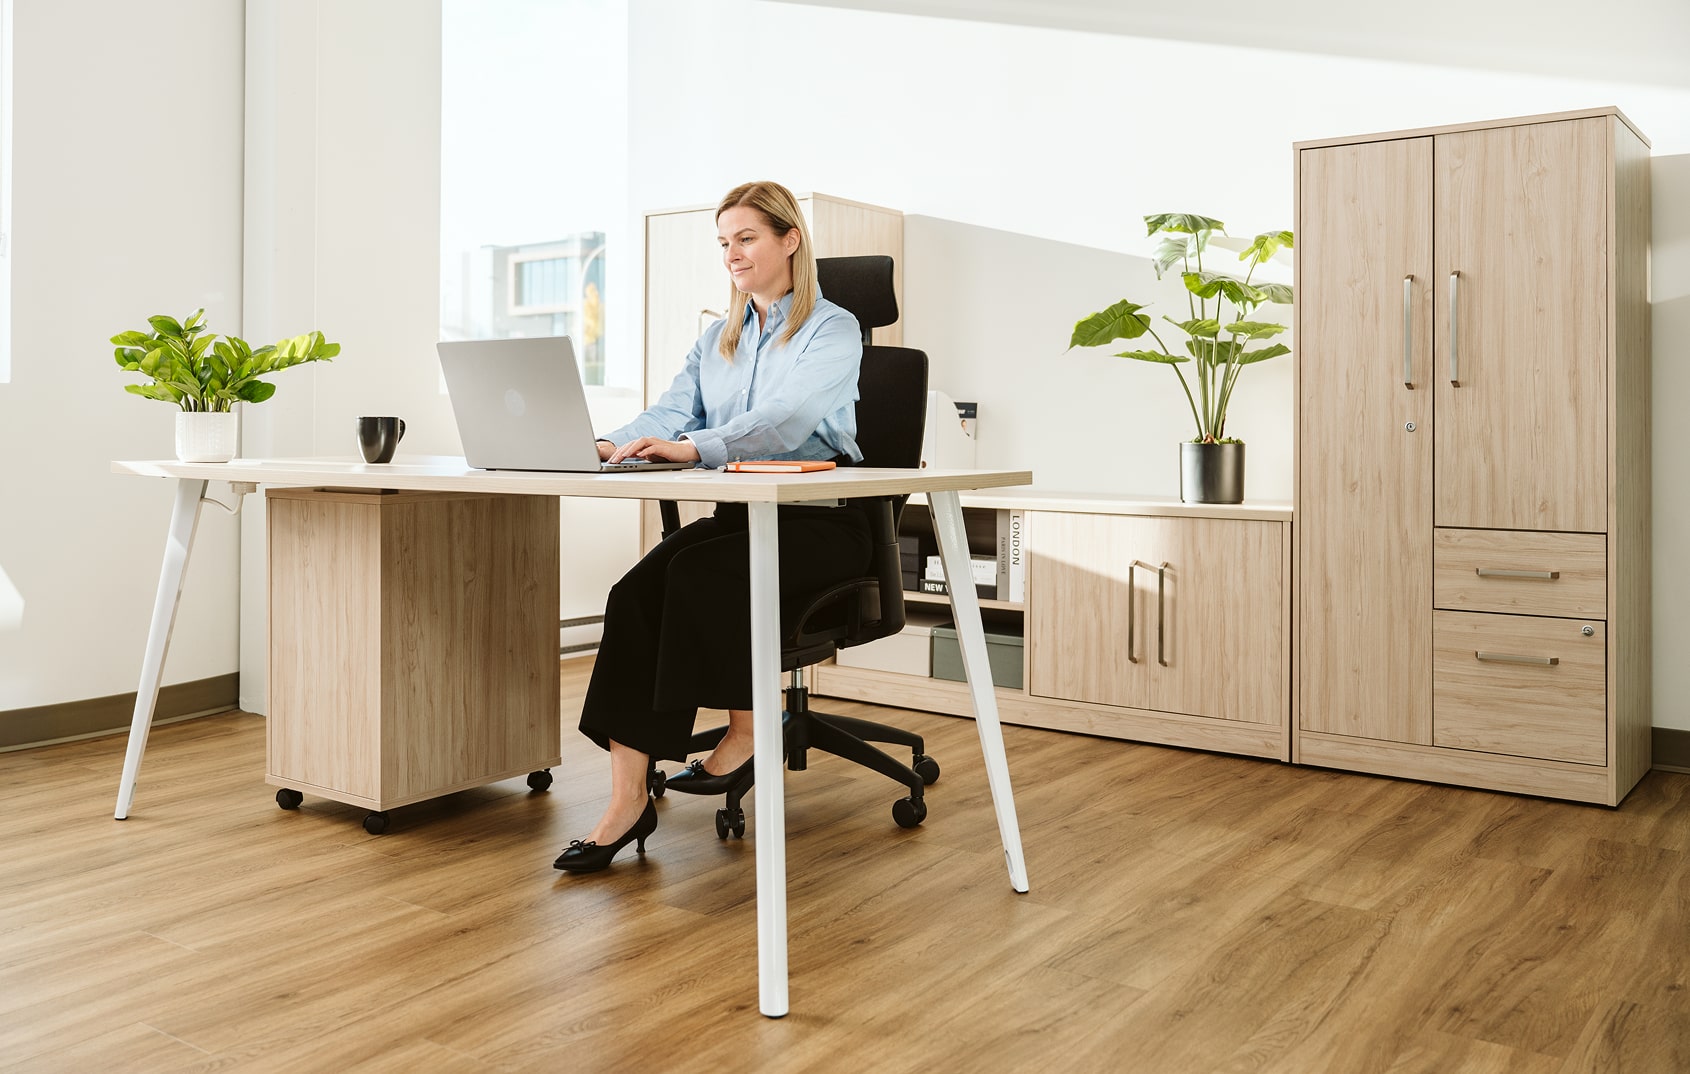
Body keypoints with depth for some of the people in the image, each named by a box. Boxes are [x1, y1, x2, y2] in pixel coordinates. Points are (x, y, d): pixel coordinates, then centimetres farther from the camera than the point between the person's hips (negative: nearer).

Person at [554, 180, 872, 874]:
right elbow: (673, 410, 5)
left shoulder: (833, 329, -3)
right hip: (740, 512, 6)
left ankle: (745, 732, -11)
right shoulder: (717, 340, 20)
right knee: (633, 594, -21)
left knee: (699, 572, -32)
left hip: (821, 522, -6)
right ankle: (627, 799, -24)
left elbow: (785, 420, -22)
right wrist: (611, 446, -17)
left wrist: (692, 447, -37)